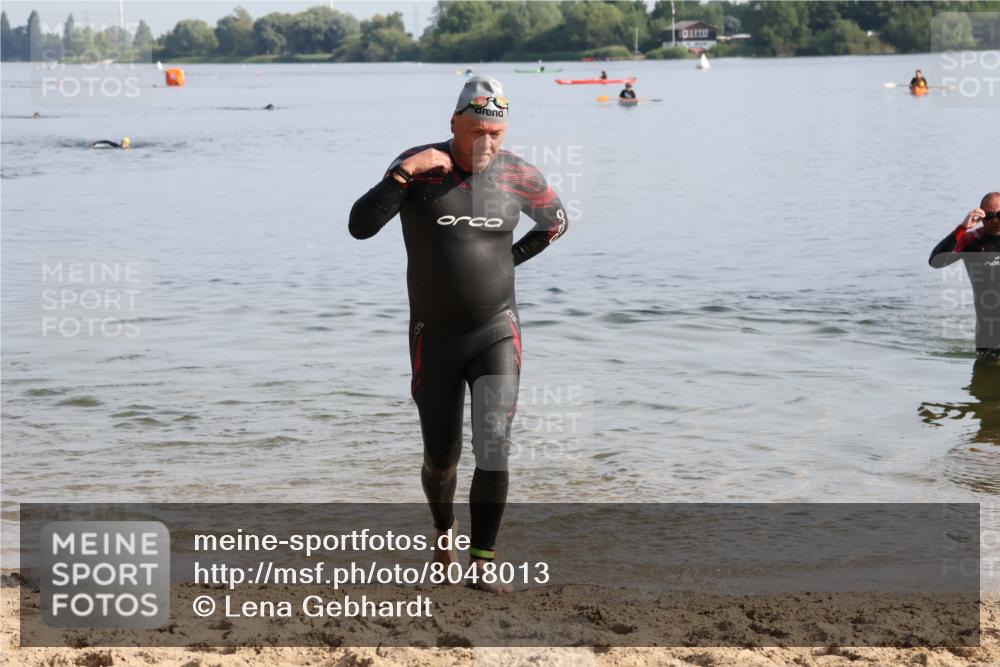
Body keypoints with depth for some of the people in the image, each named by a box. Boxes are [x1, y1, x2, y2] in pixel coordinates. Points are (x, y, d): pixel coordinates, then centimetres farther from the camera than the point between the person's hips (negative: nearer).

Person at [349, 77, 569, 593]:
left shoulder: (518, 176, -4)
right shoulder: (419, 167, -10)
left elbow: (556, 220, 17)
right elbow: (359, 227, -19)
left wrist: (510, 257, 7)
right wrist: (403, 173, -29)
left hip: (496, 333, 0)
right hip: (435, 340, 0)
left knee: (493, 449, -16)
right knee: (440, 460, 10)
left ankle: (482, 562, -7)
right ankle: (443, 529, 42)